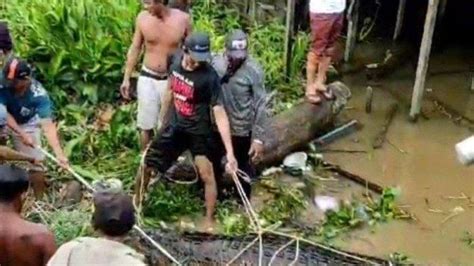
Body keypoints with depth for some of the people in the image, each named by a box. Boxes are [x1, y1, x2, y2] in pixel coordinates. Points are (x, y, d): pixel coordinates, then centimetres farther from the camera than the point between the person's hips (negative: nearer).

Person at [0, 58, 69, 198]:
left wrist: (59, 154, -47)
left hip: (27, 124, -1)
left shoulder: (38, 94, -35)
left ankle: (40, 200, 13)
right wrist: (21, 134, -38)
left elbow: (47, 125, -38)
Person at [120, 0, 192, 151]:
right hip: (147, 78, 1)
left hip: (172, 79, -1)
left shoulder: (182, 19, -12)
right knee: (145, 126, 7)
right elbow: (135, 48, 5)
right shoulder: (143, 18, -8)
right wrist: (126, 78, 5)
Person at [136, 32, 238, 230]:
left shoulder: (209, 77, -27)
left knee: (207, 175, -6)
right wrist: (162, 120, 16)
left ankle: (209, 221, 15)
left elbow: (220, 114, -28)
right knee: (146, 166, 10)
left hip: (198, 132, -4)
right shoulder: (175, 60, -11)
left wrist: (229, 152, -32)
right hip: (174, 126, 5)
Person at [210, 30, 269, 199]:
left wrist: (258, 138, -17)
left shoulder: (254, 70, -19)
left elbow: (260, 107, -16)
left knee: (243, 169, 16)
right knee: (212, 164, 22)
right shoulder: (215, 63, -8)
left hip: (242, 131, -4)